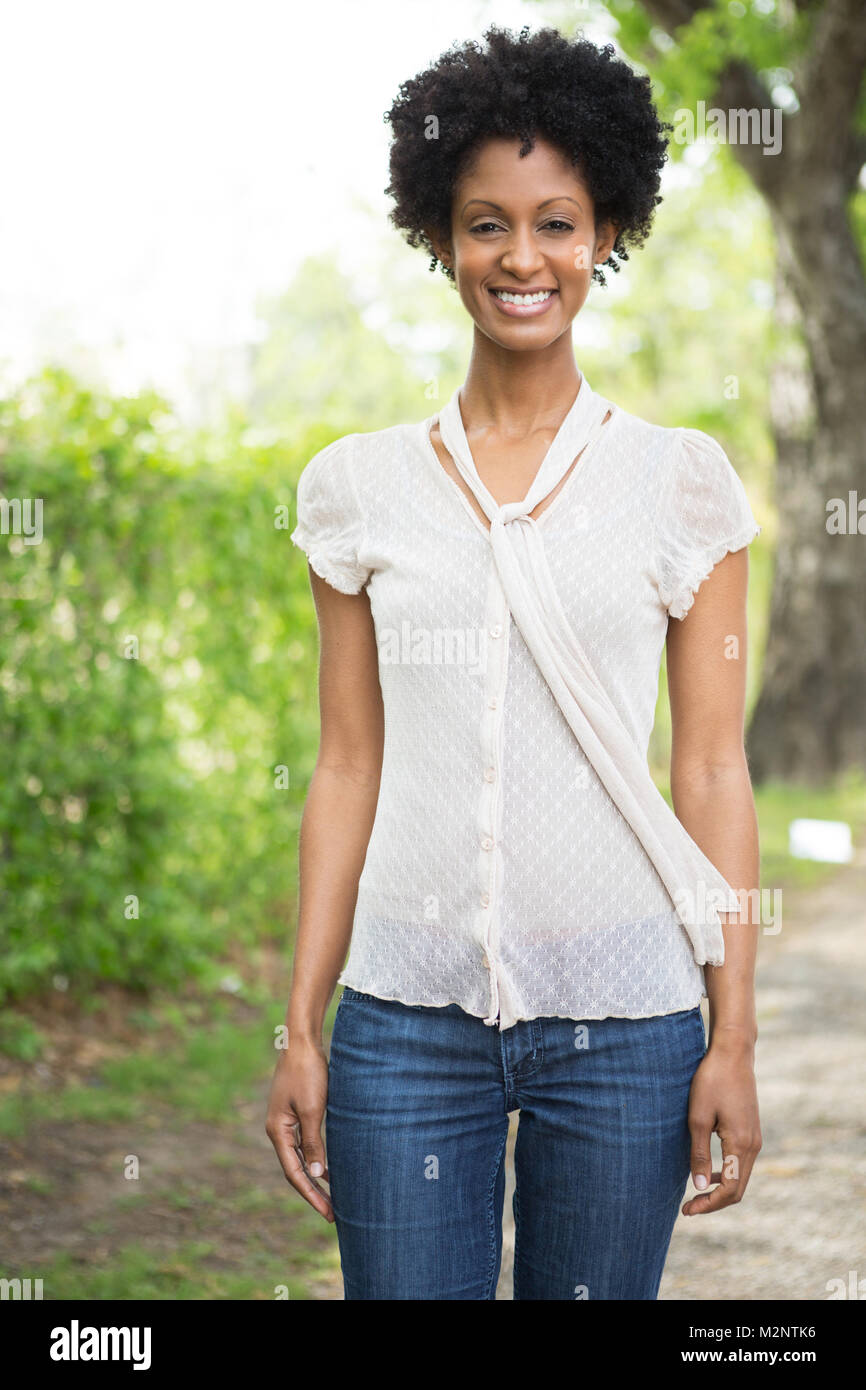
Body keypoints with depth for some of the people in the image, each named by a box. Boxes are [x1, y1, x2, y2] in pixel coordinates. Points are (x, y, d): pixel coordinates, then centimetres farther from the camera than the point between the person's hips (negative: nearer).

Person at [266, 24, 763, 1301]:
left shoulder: (681, 483, 2)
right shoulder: (362, 487, 6)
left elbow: (713, 772, 1)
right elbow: (348, 766, 7)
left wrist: (734, 1038, -2)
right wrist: (301, 1028, 5)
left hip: (624, 1016, -1)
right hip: (408, 1009, 1)